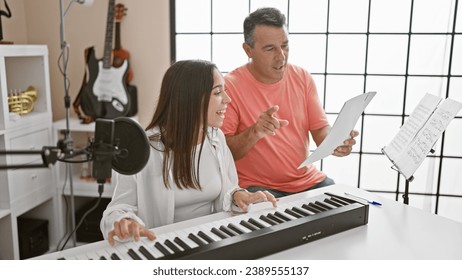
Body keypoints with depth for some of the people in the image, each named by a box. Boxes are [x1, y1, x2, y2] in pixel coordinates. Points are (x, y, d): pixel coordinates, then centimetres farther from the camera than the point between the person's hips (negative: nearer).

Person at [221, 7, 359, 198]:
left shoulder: (303, 78, 3)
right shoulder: (230, 86, -11)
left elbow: (321, 129, 4)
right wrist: (254, 133, -30)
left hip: (308, 180, 5)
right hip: (256, 186, -4)